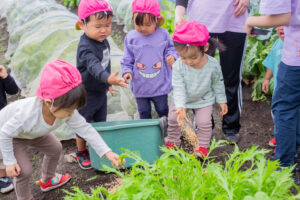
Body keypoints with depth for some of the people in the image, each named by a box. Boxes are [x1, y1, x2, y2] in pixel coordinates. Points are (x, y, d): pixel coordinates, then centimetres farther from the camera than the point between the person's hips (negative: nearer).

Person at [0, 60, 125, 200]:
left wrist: (107, 152, -27)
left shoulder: (65, 110, -31)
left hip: (33, 132, 6)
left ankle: (47, 181, 40)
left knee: (55, 148, 12)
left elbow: (84, 128, -23)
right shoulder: (28, 115, -47)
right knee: (24, 170, -12)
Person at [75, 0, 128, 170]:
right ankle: (82, 153, 34)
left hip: (100, 92, 7)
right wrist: (108, 79, -65)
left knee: (101, 124, 19)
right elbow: (93, 66, -47)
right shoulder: (85, 48, -29)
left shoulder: (103, 41, -2)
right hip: (85, 94, -7)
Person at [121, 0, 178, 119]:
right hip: (140, 86, 1)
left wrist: (172, 56, -16)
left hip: (160, 84, -1)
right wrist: (127, 71, -12)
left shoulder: (163, 34, -8)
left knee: (162, 109, 16)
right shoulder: (131, 37, -6)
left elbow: (170, 49, 5)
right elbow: (127, 59, 2)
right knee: (144, 111, 17)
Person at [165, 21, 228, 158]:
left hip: (204, 100, -1)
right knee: (173, 119, 8)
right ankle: (172, 142, 32)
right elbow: (178, 88, -27)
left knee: (204, 122, -5)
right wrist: (180, 107, -38)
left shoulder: (213, 65, -25)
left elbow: (218, 84, -7)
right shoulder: (178, 66, -29)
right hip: (182, 99, 1)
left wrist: (222, 101, 2)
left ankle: (203, 147, 18)